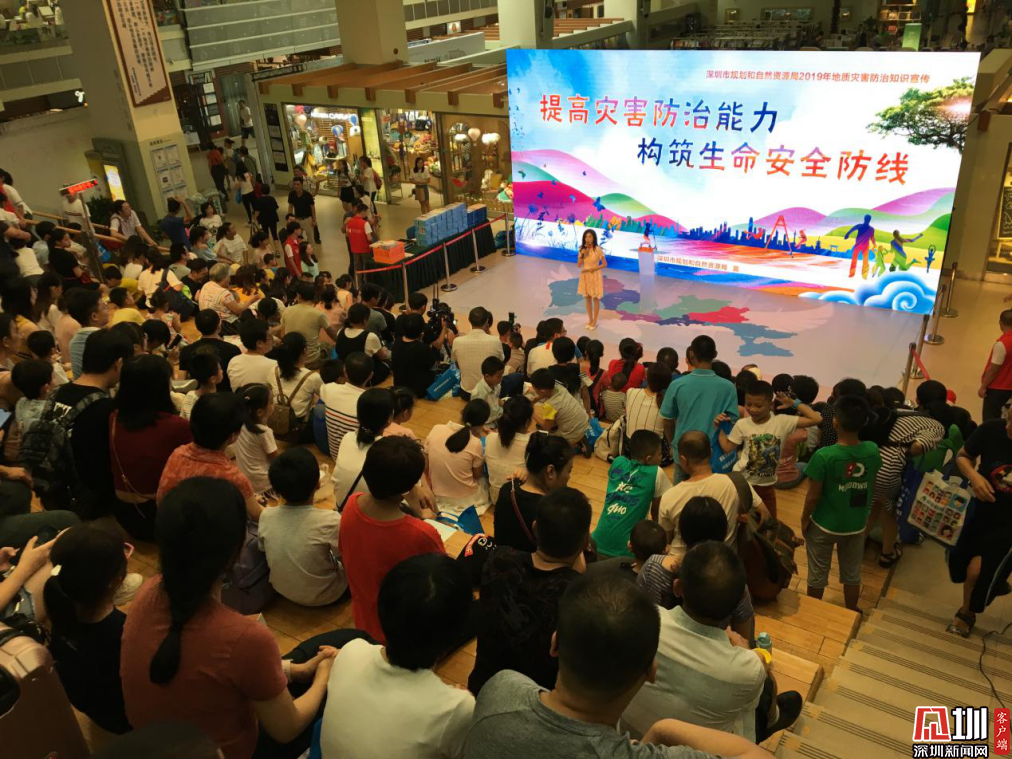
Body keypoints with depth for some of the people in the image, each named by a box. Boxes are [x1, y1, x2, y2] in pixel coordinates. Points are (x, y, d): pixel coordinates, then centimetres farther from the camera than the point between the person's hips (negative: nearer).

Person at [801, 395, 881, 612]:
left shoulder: (824, 456, -29)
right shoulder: (873, 451, -15)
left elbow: (814, 496, -19)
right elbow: (871, 488, 1)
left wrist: (805, 518, -1)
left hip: (824, 525, -3)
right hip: (857, 525, 4)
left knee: (817, 575, 18)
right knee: (852, 574, 24)